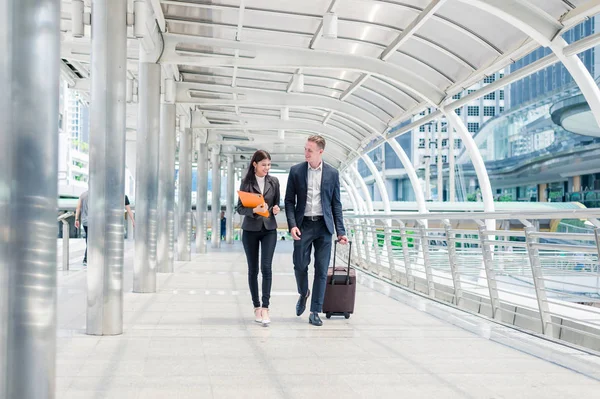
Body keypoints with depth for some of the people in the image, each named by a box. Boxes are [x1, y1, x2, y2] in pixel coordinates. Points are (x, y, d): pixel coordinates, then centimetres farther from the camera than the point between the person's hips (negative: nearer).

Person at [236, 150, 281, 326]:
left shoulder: (274, 181, 5)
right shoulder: (246, 182, -1)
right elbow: (240, 208, -3)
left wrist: (276, 209, -9)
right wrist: (254, 210, -21)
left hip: (269, 229, 1)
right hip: (250, 230, -1)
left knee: (266, 267, -12)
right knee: (253, 269, 5)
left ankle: (265, 308, -12)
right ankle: (256, 307, 15)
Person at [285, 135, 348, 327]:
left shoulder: (332, 173, 4)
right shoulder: (296, 171, 3)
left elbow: (336, 204, 7)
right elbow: (289, 201, 4)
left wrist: (340, 231, 1)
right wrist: (292, 225, -10)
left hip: (324, 226, 0)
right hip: (303, 225, 0)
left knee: (321, 270, 0)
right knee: (300, 265, -1)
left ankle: (315, 312, 8)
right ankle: (303, 294, 31)